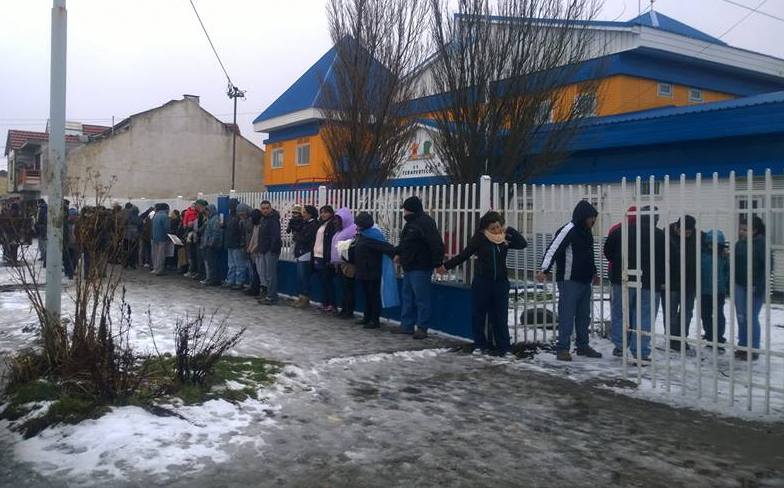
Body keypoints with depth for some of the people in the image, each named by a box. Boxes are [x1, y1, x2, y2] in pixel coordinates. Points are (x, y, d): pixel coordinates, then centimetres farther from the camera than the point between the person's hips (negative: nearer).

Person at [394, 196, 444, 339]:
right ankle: (407, 325, 24)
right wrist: (398, 253, 16)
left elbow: (436, 244, -23)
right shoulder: (410, 223, 15)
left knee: (422, 298, -4)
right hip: (409, 267, 10)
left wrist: (437, 262, -26)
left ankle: (422, 328, 3)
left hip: (420, 268, -10)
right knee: (407, 297, 15)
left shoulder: (425, 223, -16)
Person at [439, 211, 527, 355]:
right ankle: (480, 344, 17)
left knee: (500, 316, 5)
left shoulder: (505, 239, 3)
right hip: (482, 282, -2)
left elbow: (523, 244, -3)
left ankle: (502, 346, 11)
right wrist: (446, 266, 0)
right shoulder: (480, 238, -6)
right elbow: (464, 255, -1)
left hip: (501, 282, 2)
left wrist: (509, 230, -7)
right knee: (478, 314, 5)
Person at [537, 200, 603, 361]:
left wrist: (593, 271, 34)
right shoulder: (568, 230, -14)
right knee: (567, 315, -5)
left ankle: (583, 346, 24)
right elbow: (553, 249, -23)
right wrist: (544, 269, -34)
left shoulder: (587, 232, 13)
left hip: (585, 281, 9)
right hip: (569, 280, -8)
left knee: (584, 315, 13)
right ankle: (562, 348, 1)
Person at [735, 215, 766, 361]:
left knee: (751, 317, -3)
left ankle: (753, 350, 7)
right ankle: (742, 347, 20)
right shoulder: (740, 243, 9)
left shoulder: (761, 243, -10)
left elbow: (767, 264, -14)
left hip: (754, 286, -6)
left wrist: (760, 285, -18)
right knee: (741, 317, 10)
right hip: (739, 285, 6)